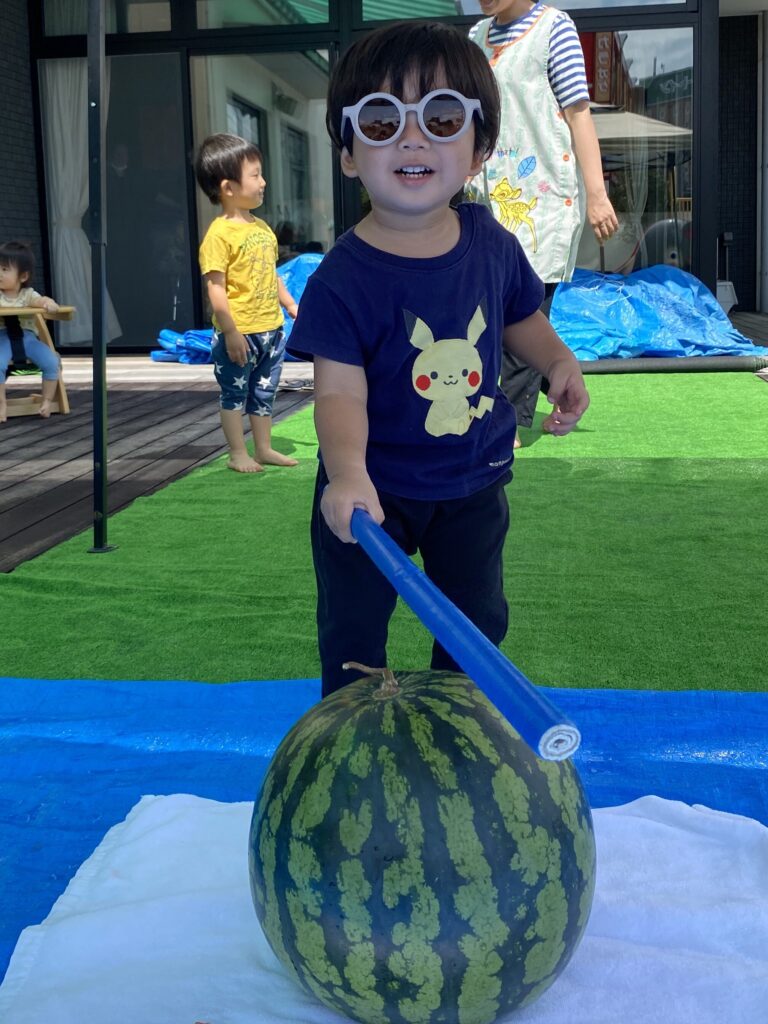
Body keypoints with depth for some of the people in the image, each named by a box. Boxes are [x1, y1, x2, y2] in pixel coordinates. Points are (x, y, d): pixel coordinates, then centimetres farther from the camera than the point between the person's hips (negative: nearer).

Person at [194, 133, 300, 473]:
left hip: (271, 329, 8)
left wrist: (291, 305, 17)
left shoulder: (262, 227, 9)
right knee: (234, 394, 8)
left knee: (264, 393, 17)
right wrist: (230, 333, -21)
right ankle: (238, 454, 18)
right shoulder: (219, 234, -17)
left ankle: (264, 449, 28)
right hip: (239, 334, -8)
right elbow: (216, 288, -19)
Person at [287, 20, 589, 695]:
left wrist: (559, 362, -5)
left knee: (477, 618, 21)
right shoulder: (344, 278, -21)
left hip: (472, 484, 4)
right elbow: (341, 389, -27)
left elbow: (519, 317, 14)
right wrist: (347, 473, -44)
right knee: (353, 631, 11)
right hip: (374, 490, -4)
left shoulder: (491, 242, -6)